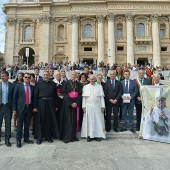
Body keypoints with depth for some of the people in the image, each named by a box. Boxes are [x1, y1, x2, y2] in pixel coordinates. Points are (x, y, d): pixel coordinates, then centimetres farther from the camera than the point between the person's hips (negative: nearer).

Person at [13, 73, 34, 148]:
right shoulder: (18, 86, 1)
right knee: (19, 124, 3)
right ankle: (18, 140, 14)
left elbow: (33, 98, 10)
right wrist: (14, 108, -6)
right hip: (21, 108, -3)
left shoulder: (32, 87, 9)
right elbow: (14, 98, -1)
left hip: (29, 108, 3)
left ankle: (26, 138, 25)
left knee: (27, 124, 11)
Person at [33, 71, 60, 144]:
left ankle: (48, 136, 23)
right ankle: (39, 137, 17)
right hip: (41, 103, -2)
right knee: (40, 120, 5)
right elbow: (35, 95, -1)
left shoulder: (53, 84, 7)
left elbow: (55, 95, 6)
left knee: (50, 120, 9)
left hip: (50, 104, 2)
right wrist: (35, 106, -7)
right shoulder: (38, 83, 3)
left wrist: (56, 106, 1)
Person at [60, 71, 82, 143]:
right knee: (68, 120, -1)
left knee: (75, 120, 5)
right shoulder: (66, 83, 1)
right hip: (68, 103, -3)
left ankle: (73, 136, 14)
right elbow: (64, 94, -7)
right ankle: (67, 137, 6)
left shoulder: (79, 84, 9)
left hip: (76, 103, 3)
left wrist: (76, 103, -11)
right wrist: (71, 103, -15)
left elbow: (80, 94, 4)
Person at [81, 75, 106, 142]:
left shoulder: (99, 86, 6)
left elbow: (102, 97, 3)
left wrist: (102, 106, -3)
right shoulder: (85, 87, 7)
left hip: (97, 106, 0)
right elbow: (84, 97, 5)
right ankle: (89, 135, 9)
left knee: (98, 120, 1)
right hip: (88, 106, 0)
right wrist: (84, 106, -2)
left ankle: (97, 135, 9)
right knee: (89, 121, 2)